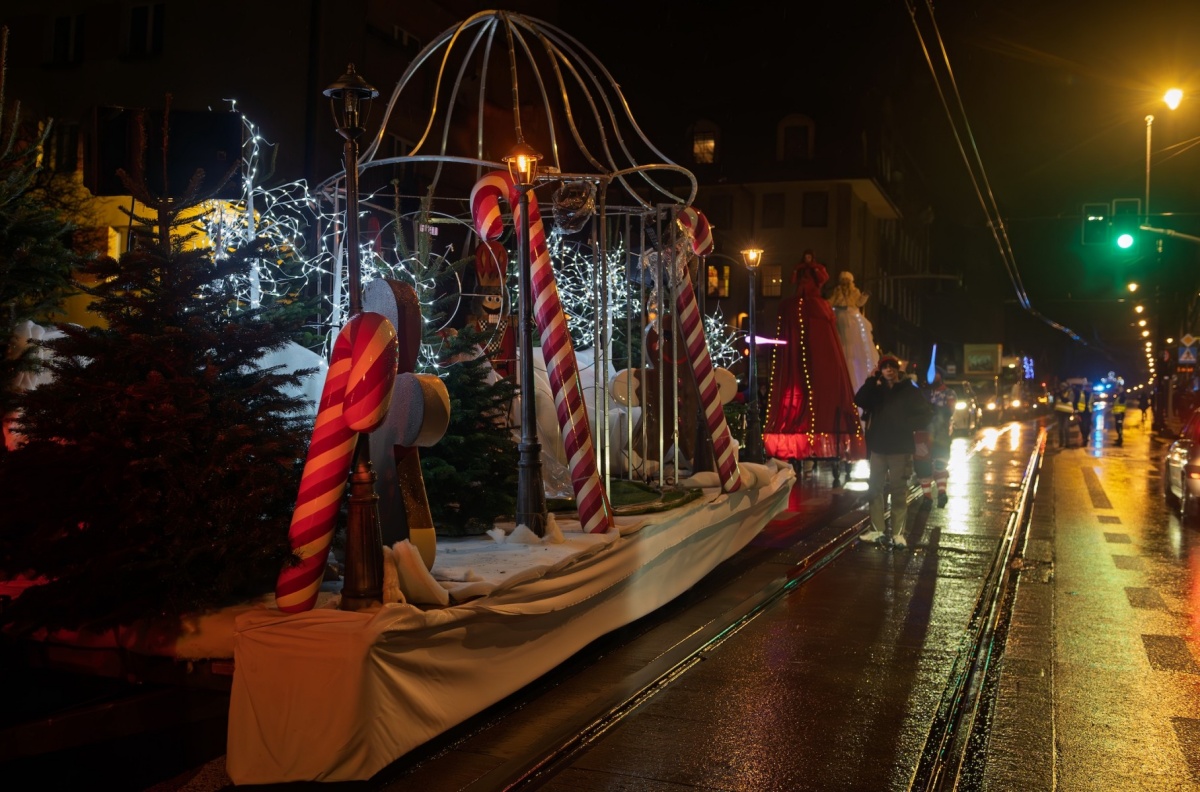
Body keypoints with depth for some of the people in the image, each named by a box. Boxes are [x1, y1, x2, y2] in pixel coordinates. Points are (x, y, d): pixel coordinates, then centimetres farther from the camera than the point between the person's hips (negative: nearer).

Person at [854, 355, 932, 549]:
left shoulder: (910, 390, -2)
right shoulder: (876, 390, 8)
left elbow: (925, 415, -4)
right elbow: (859, 401, -8)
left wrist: (905, 425, -16)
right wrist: (872, 380, -13)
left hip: (900, 449, -4)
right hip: (878, 447, 4)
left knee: (898, 492, -1)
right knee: (875, 489, 6)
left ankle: (898, 533, 2)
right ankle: (877, 530, 14)